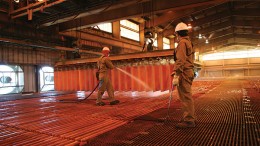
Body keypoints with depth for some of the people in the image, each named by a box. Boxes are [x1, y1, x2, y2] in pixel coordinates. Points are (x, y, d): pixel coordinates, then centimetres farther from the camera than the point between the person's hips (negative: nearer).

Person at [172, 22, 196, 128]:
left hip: (184, 73, -10)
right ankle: (190, 118, 23)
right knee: (187, 96, 15)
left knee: (185, 97, -7)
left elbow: (180, 61, -20)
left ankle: (188, 121, -3)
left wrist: (176, 75, -23)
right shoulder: (189, 42, 21)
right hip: (189, 72, 10)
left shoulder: (182, 42, -10)